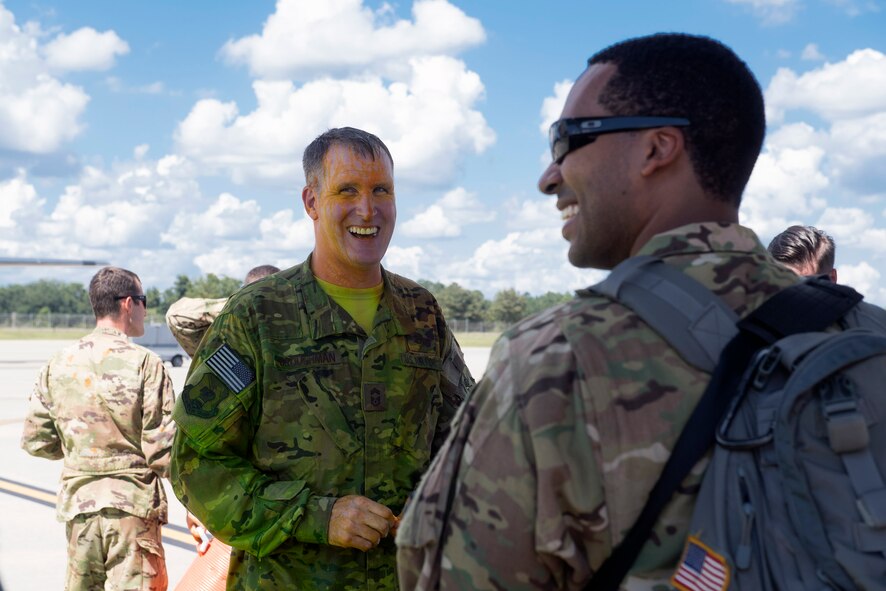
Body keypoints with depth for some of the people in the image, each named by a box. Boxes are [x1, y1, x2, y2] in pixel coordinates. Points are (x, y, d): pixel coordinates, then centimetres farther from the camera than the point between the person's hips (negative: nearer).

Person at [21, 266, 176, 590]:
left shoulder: (58, 364, 3)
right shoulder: (144, 363, -11)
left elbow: (36, 440, 6)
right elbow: (163, 449, -13)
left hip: (77, 501, 5)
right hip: (132, 502, -5)